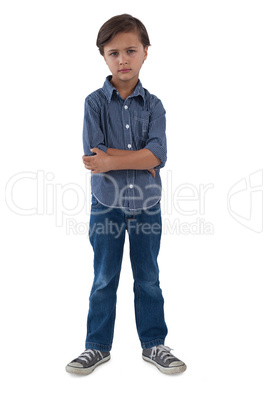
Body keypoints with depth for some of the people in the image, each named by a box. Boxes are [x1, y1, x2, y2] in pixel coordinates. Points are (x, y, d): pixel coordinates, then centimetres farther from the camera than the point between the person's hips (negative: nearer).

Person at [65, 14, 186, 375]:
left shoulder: (153, 106, 0)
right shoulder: (95, 102, -3)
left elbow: (158, 154, -15)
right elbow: (94, 154, -15)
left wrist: (110, 160, -21)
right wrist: (140, 159, -16)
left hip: (147, 205, 1)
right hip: (107, 205, -1)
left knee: (148, 280, 13)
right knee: (104, 281, 12)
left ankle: (154, 344, 30)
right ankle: (98, 346, 29)